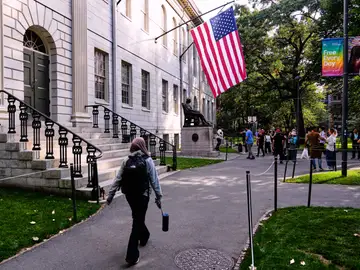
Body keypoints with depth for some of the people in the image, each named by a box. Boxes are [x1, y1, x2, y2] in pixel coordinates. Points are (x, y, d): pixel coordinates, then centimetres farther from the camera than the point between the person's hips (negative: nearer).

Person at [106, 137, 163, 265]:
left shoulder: (126, 161, -1)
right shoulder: (148, 161, -11)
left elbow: (117, 180, -1)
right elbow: (154, 181, -11)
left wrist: (110, 195, 5)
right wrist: (158, 197, -4)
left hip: (129, 195, 5)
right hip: (142, 195, -4)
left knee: (138, 218, 26)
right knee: (137, 222, 2)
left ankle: (144, 236, 49)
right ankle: (132, 255, 2)